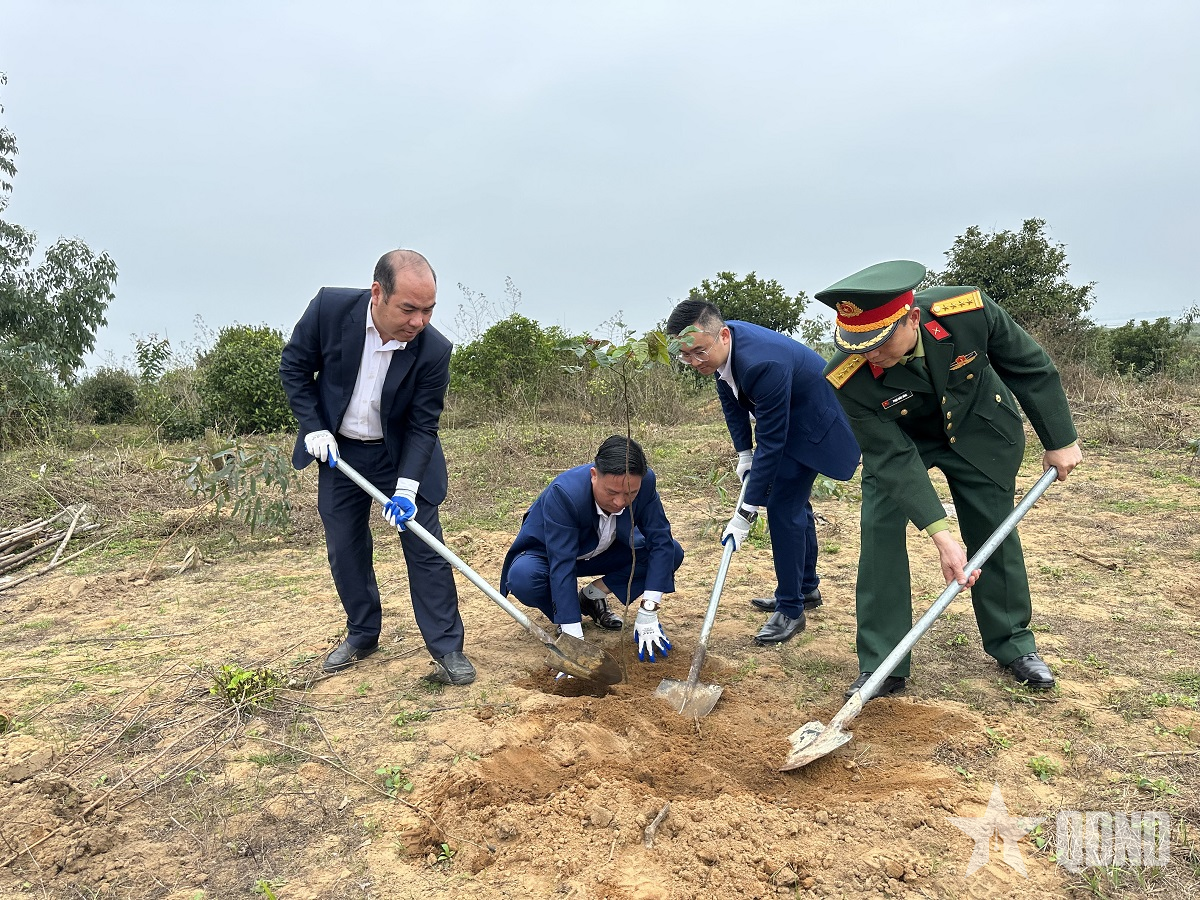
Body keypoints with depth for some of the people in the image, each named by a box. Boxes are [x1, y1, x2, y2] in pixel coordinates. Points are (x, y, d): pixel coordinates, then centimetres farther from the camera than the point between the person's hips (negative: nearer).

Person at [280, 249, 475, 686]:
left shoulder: (434, 350, -24)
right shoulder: (330, 307, -21)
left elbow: (422, 426, -17)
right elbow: (294, 366, -4)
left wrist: (406, 488, -27)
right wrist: (314, 428, -11)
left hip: (401, 454, -2)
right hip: (338, 449, 2)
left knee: (425, 547, -4)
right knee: (345, 549, 10)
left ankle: (447, 648, 6)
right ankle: (362, 634, 29)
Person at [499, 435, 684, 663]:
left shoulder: (645, 482, -26)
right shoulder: (563, 493, -38)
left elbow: (661, 541, -22)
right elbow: (561, 567, -40)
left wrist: (647, 614, -29)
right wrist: (574, 639, -43)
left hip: (602, 553, 4)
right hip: (548, 554, -4)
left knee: (672, 553, -16)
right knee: (523, 578, -37)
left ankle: (592, 596, -1)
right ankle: (565, 621, -5)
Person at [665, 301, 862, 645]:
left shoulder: (762, 364, -40)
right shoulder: (718, 346, -14)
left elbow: (770, 443, -35)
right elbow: (731, 399, 4)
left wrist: (746, 513, -32)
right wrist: (744, 454, -1)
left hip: (814, 422, -9)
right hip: (784, 417, 9)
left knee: (783, 506, -13)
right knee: (793, 500, 18)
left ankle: (791, 609, 0)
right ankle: (806, 588, 35)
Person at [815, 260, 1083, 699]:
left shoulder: (970, 311, -33)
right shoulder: (848, 378, -35)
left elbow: (1030, 367, -14)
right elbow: (893, 457, -30)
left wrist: (1061, 441, -6)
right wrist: (941, 535, -35)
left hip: (978, 431, 1)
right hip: (897, 442, -1)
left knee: (994, 532, 8)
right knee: (880, 532, -14)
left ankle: (1014, 643, 29)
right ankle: (881, 666, -4)